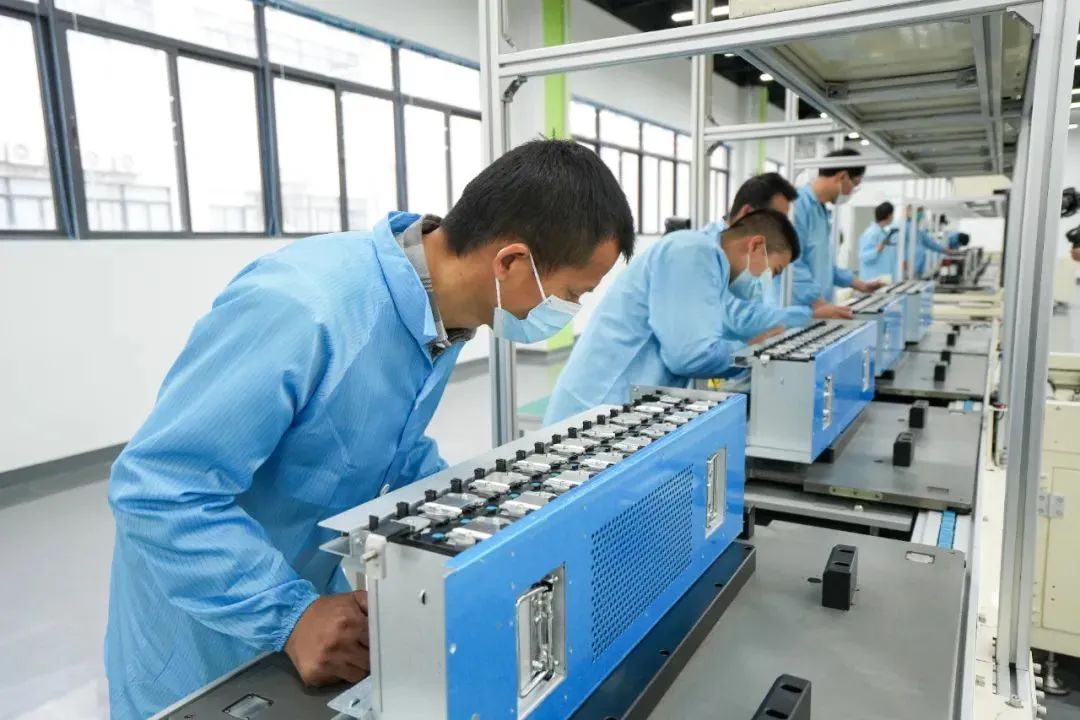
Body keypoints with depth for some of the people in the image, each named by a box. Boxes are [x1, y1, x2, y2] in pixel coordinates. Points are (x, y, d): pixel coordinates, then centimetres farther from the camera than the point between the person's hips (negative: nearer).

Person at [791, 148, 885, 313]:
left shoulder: (822, 210, 17)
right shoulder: (799, 204, -16)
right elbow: (792, 262, -25)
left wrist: (860, 285, 28)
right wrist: (819, 304, -30)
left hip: (816, 311, 10)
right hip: (796, 310, -10)